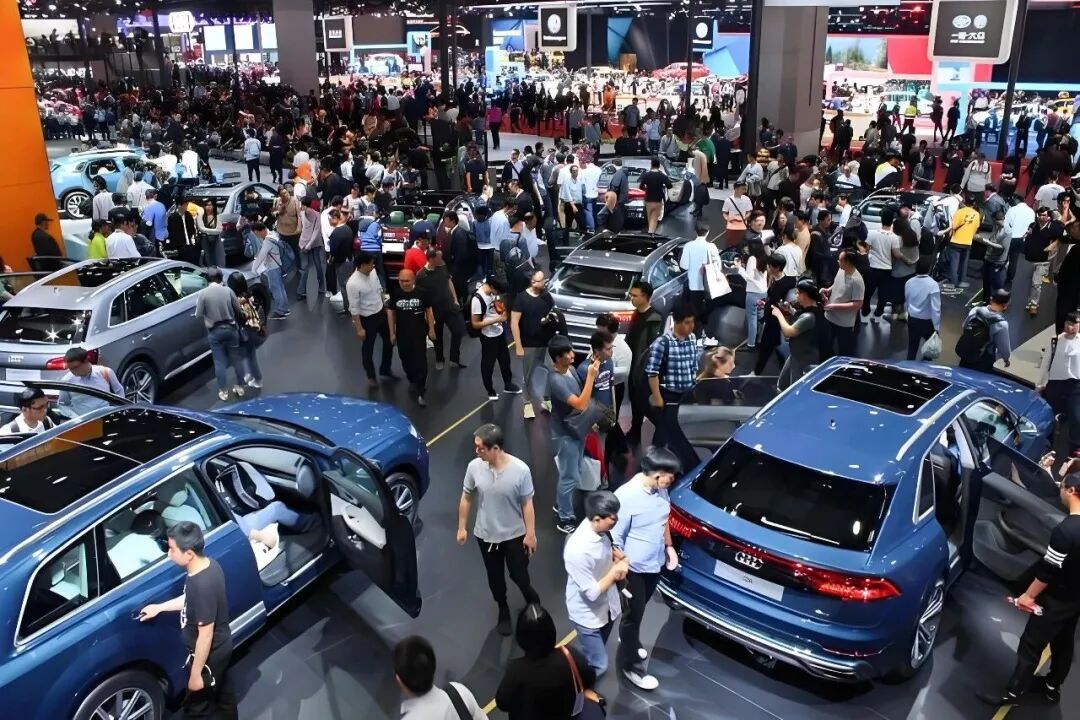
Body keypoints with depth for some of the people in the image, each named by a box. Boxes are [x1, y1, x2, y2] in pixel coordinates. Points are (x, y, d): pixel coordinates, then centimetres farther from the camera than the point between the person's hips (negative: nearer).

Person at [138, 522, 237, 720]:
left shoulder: (203, 584, -36)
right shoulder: (208, 565, -8)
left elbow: (205, 634, -28)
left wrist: (196, 673, -18)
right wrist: (160, 607, 14)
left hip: (208, 654, -8)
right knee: (222, 693, 27)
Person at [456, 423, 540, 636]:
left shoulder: (520, 469, -24)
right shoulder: (474, 467, -18)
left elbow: (527, 504, -13)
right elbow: (466, 498, -3)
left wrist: (531, 534, -8)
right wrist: (462, 527, 3)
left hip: (515, 535, -2)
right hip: (485, 535, 2)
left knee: (519, 575, 13)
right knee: (495, 576, 20)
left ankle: (533, 603, 45)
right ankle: (503, 611, 46)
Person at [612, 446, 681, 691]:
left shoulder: (661, 490, -8)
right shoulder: (626, 496, -31)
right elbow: (615, 538, -23)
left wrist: (669, 546, 16)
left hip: (655, 563, 7)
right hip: (634, 568, -7)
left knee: (639, 611, 27)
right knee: (634, 615, 8)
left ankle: (628, 641, 52)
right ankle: (631, 666, 26)